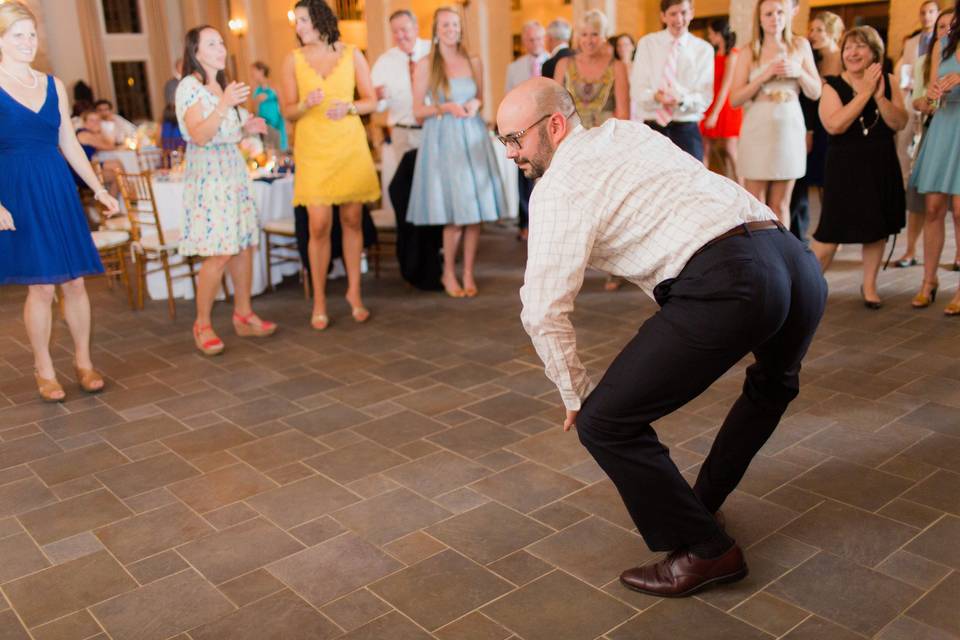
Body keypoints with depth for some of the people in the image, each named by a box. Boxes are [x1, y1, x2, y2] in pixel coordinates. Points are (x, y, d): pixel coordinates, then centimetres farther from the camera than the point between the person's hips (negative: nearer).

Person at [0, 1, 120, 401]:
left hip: (59, 189, 4)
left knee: (75, 281, 4)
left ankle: (83, 361, 18)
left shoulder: (53, 85, 11)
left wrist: (99, 190, 9)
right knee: (41, 286, -2)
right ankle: (44, 370, 14)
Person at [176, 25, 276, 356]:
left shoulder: (223, 85, 18)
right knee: (219, 253, -12)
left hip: (234, 171, 8)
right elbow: (199, 136, -19)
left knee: (244, 246, 4)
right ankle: (202, 325, -1)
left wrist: (248, 128, 4)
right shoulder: (189, 86, -6)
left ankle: (243, 315, 14)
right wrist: (224, 105, -31)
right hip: (208, 174, -8)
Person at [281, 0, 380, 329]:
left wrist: (348, 107, -13)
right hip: (313, 148, -1)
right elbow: (287, 111, 6)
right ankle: (319, 301, 5)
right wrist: (306, 105, -15)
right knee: (319, 225, -6)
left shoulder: (352, 55, 4)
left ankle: (354, 291, 20)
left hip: (350, 145, 1)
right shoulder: (293, 60, 5)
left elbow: (371, 101, 6)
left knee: (353, 221, 5)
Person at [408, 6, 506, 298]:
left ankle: (469, 274, 11)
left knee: (476, 209, 0)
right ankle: (449, 273, 12)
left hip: (473, 138, 3)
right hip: (442, 140, -3)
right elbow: (418, 111, 0)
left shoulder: (474, 62, 11)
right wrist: (445, 108, -15)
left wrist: (475, 104, -2)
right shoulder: (425, 65, 1)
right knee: (455, 214, -6)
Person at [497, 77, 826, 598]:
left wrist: (574, 394, 12)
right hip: (800, 263, 9)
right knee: (774, 382, 38)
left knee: (603, 422, 0)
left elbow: (544, 311, -1)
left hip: (725, 283, -9)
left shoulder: (557, 185, 3)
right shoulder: (626, 131, 26)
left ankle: (704, 550, 13)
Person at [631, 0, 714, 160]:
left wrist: (682, 99, -23)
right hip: (650, 128, 0)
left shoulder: (704, 49, 5)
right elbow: (637, 91, -1)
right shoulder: (646, 44, 6)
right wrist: (656, 96, -23)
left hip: (687, 130, 0)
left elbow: (704, 98, -2)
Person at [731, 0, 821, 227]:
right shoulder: (749, 52, 2)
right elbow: (735, 99, -5)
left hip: (790, 128, 2)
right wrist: (764, 76, -15)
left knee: (780, 204, 7)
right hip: (758, 129, -2)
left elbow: (815, 92, 9)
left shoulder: (800, 45, 8)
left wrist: (799, 72, -8)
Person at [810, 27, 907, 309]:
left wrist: (879, 96, -19)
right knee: (831, 232, -6)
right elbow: (834, 125, -22)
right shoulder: (832, 86, -7)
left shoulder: (889, 83, 3)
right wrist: (865, 92, -19)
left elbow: (899, 123, -6)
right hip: (845, 167, -4)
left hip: (881, 166, 4)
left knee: (877, 228, 11)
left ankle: (869, 285, 26)